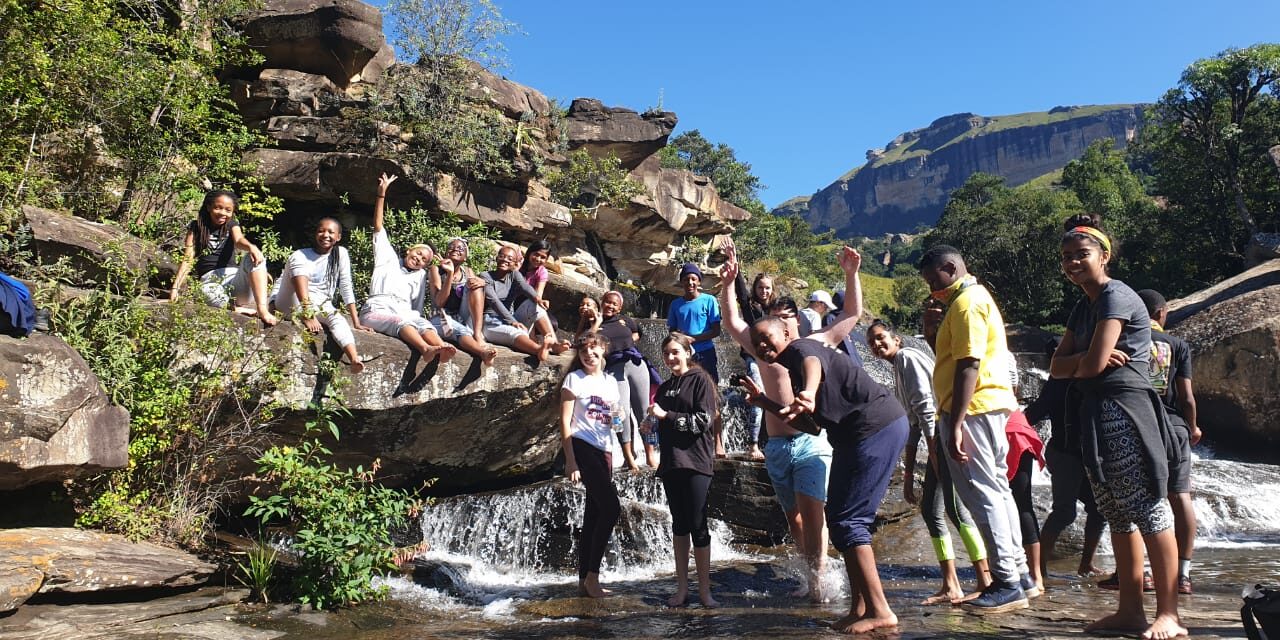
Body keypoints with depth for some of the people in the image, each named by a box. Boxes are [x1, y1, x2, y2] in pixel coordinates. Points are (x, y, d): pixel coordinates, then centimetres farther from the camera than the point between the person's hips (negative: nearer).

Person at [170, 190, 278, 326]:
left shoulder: (232, 225, 13)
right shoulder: (196, 227, 10)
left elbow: (238, 240, -11)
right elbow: (188, 259, 2)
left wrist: (251, 247, -37)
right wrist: (176, 287, -11)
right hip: (211, 280, -2)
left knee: (254, 257, -28)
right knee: (207, 292, -40)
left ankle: (262, 309, -36)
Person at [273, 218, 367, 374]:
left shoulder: (341, 253, 1)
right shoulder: (301, 255, -7)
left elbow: (346, 288, 0)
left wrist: (356, 323, -7)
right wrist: (308, 314, -42)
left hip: (319, 307, 2)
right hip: (291, 306, -2)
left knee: (338, 319, -33)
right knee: (297, 265, -24)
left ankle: (354, 359, -55)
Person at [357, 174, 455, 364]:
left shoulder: (420, 276, 29)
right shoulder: (388, 259, 23)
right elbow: (378, 227, 15)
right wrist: (382, 193, 9)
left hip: (405, 315, 2)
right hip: (376, 312, -2)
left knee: (424, 323, -33)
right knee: (402, 322, -37)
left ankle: (441, 350, -63)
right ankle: (427, 349, -66)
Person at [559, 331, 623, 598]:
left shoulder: (611, 382, 16)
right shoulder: (574, 379, -2)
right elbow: (565, 421, -7)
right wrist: (570, 461, -14)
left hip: (604, 451, 7)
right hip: (581, 447, -7)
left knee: (594, 515, 7)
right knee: (611, 508, -15)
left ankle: (584, 581, 14)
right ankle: (592, 576, -5)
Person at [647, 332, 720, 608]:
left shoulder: (700, 380, -2)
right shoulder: (665, 387, 17)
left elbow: (704, 419, -12)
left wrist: (666, 415, -12)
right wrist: (652, 423, 7)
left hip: (695, 462, -6)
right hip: (671, 463, 6)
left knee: (698, 526, -5)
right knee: (679, 525, 9)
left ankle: (705, 590, 2)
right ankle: (682, 587, 14)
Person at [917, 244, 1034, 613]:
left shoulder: (967, 302, -12)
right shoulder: (973, 298, 21)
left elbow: (969, 366, -21)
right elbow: (953, 357, 23)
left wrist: (954, 425, -25)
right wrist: (933, 329, 5)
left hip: (973, 409, -11)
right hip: (988, 406, 11)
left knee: (982, 493, -8)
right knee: (996, 489, 14)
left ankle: (1007, 585, -3)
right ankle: (1019, 575, 22)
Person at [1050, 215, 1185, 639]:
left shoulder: (1116, 296, -8)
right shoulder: (1083, 307, 19)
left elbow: (1093, 364, -18)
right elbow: (1056, 367, 12)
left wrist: (1075, 364, 5)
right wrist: (1087, 359, -8)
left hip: (1123, 412, -10)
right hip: (1094, 415, 10)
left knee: (1148, 510, -6)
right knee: (1118, 515, 11)